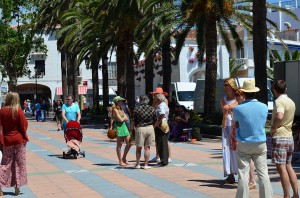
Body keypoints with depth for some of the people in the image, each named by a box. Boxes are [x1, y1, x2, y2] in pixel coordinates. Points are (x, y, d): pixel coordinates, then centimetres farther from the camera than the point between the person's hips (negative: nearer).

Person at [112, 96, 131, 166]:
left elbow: (126, 118, 10)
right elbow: (120, 119, -17)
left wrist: (123, 118, -9)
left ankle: (124, 158, 21)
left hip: (124, 126, 8)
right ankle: (120, 161, 6)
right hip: (118, 127, -8)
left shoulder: (121, 109, 15)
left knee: (129, 144, 7)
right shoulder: (115, 110, -10)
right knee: (119, 145, -1)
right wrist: (124, 117, 2)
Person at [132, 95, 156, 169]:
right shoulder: (152, 109, 0)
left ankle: (137, 164, 18)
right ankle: (146, 164, 8)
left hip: (140, 128, -2)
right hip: (150, 128, 2)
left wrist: (133, 127, 11)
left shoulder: (137, 109, -8)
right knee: (147, 147, 7)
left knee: (139, 148, 11)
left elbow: (133, 121, -6)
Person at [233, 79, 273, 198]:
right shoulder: (264, 107, -4)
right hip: (260, 144, 2)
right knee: (263, 174, 6)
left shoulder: (238, 109, -12)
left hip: (244, 145, -2)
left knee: (243, 175, 2)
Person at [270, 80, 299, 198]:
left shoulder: (279, 101, -13)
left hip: (279, 137, -9)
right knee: (288, 166, 16)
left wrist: (273, 128, -16)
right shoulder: (291, 102, 13)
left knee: (281, 167, -7)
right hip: (289, 137, 9)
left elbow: (279, 116, -31)